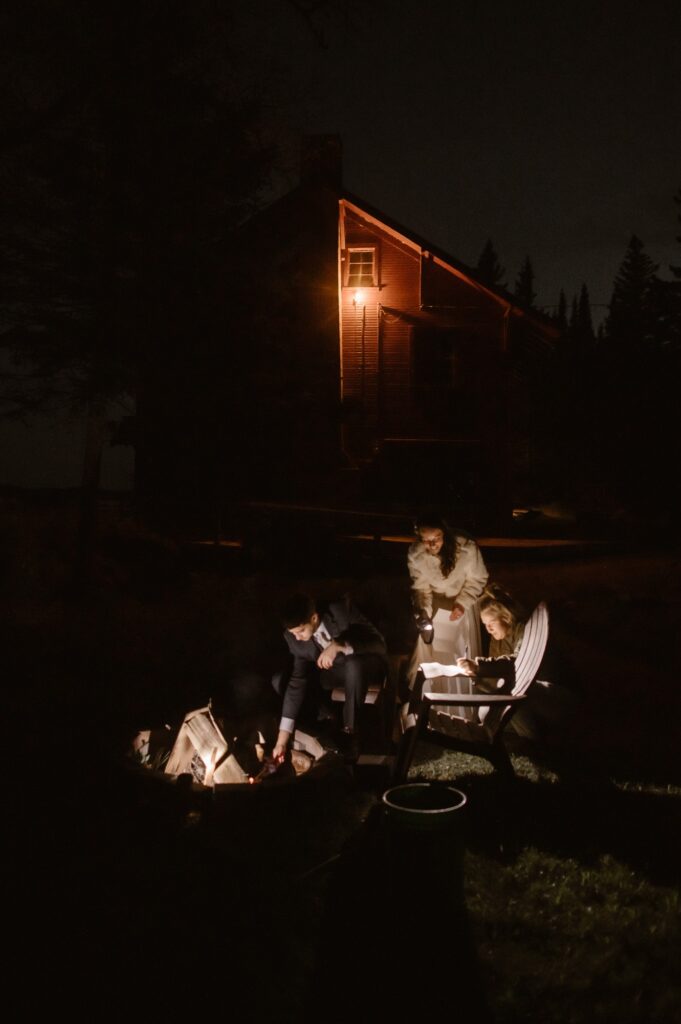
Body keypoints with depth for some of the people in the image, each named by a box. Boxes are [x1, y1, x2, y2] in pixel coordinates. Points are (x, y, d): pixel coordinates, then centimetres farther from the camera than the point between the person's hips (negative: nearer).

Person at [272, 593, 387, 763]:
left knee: (354, 666, -40)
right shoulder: (294, 636, -19)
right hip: (332, 670, 4)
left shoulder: (342, 610, -29)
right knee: (280, 681, -16)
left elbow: (379, 642, -28)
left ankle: (350, 731, -20)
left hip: (362, 665, -4)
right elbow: (297, 681, -19)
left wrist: (338, 645, -44)